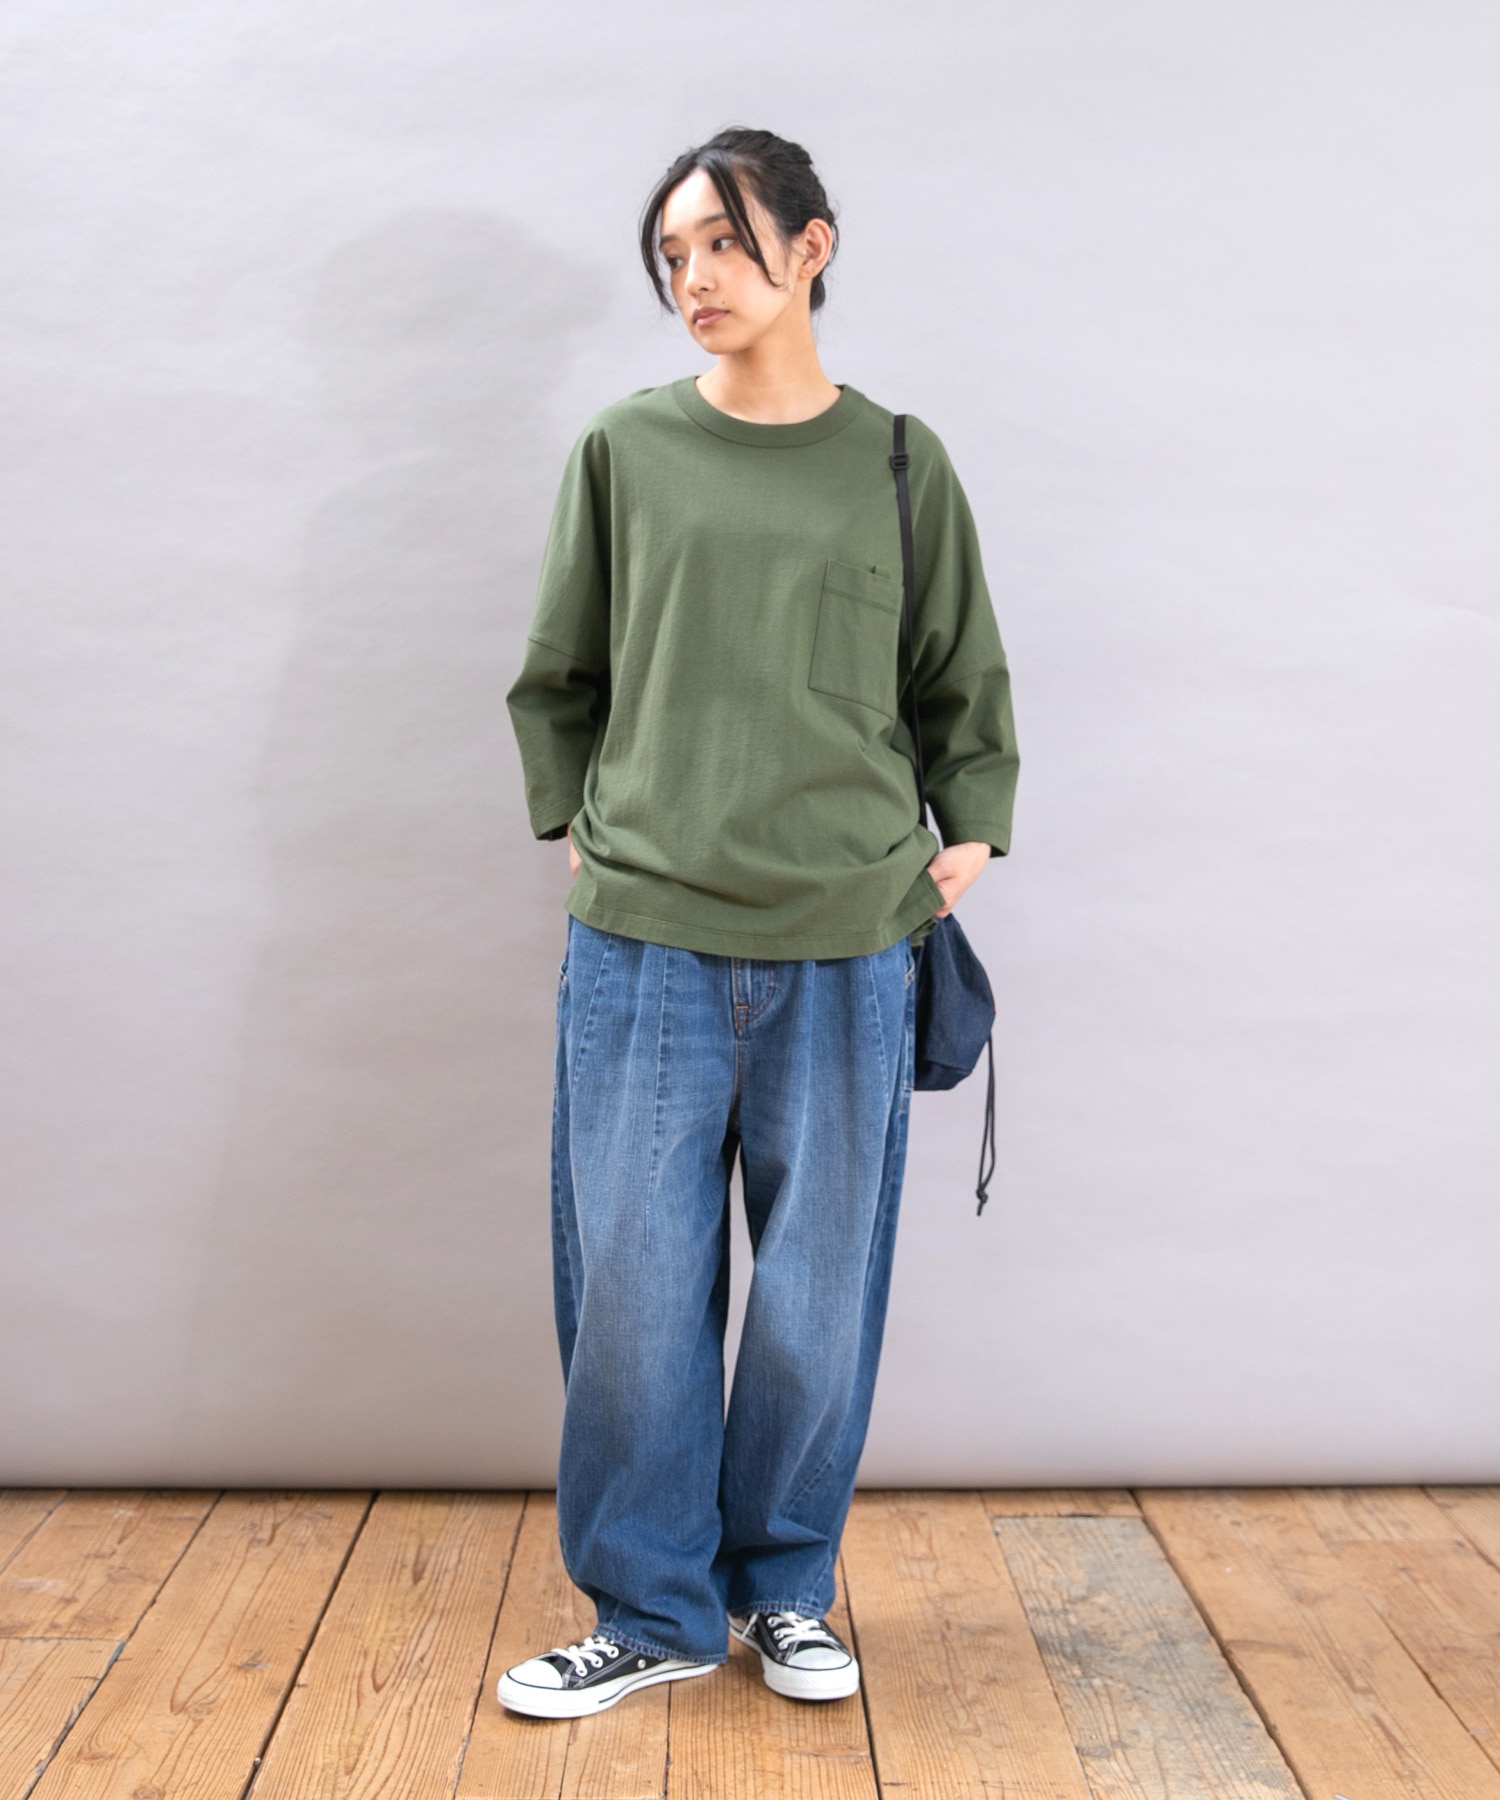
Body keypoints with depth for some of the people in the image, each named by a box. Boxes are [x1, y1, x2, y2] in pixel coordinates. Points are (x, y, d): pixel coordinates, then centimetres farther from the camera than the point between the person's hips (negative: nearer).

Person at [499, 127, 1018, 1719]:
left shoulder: (898, 463, 7)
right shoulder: (623, 452, 7)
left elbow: (965, 683, 15)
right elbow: (556, 677, 15)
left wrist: (967, 832, 6)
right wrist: (574, 823, 6)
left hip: (847, 949, 0)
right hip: (642, 944, 0)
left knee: (821, 1293, 7)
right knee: (633, 1288, 3)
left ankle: (784, 1585, 27)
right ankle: (652, 1609, 20)